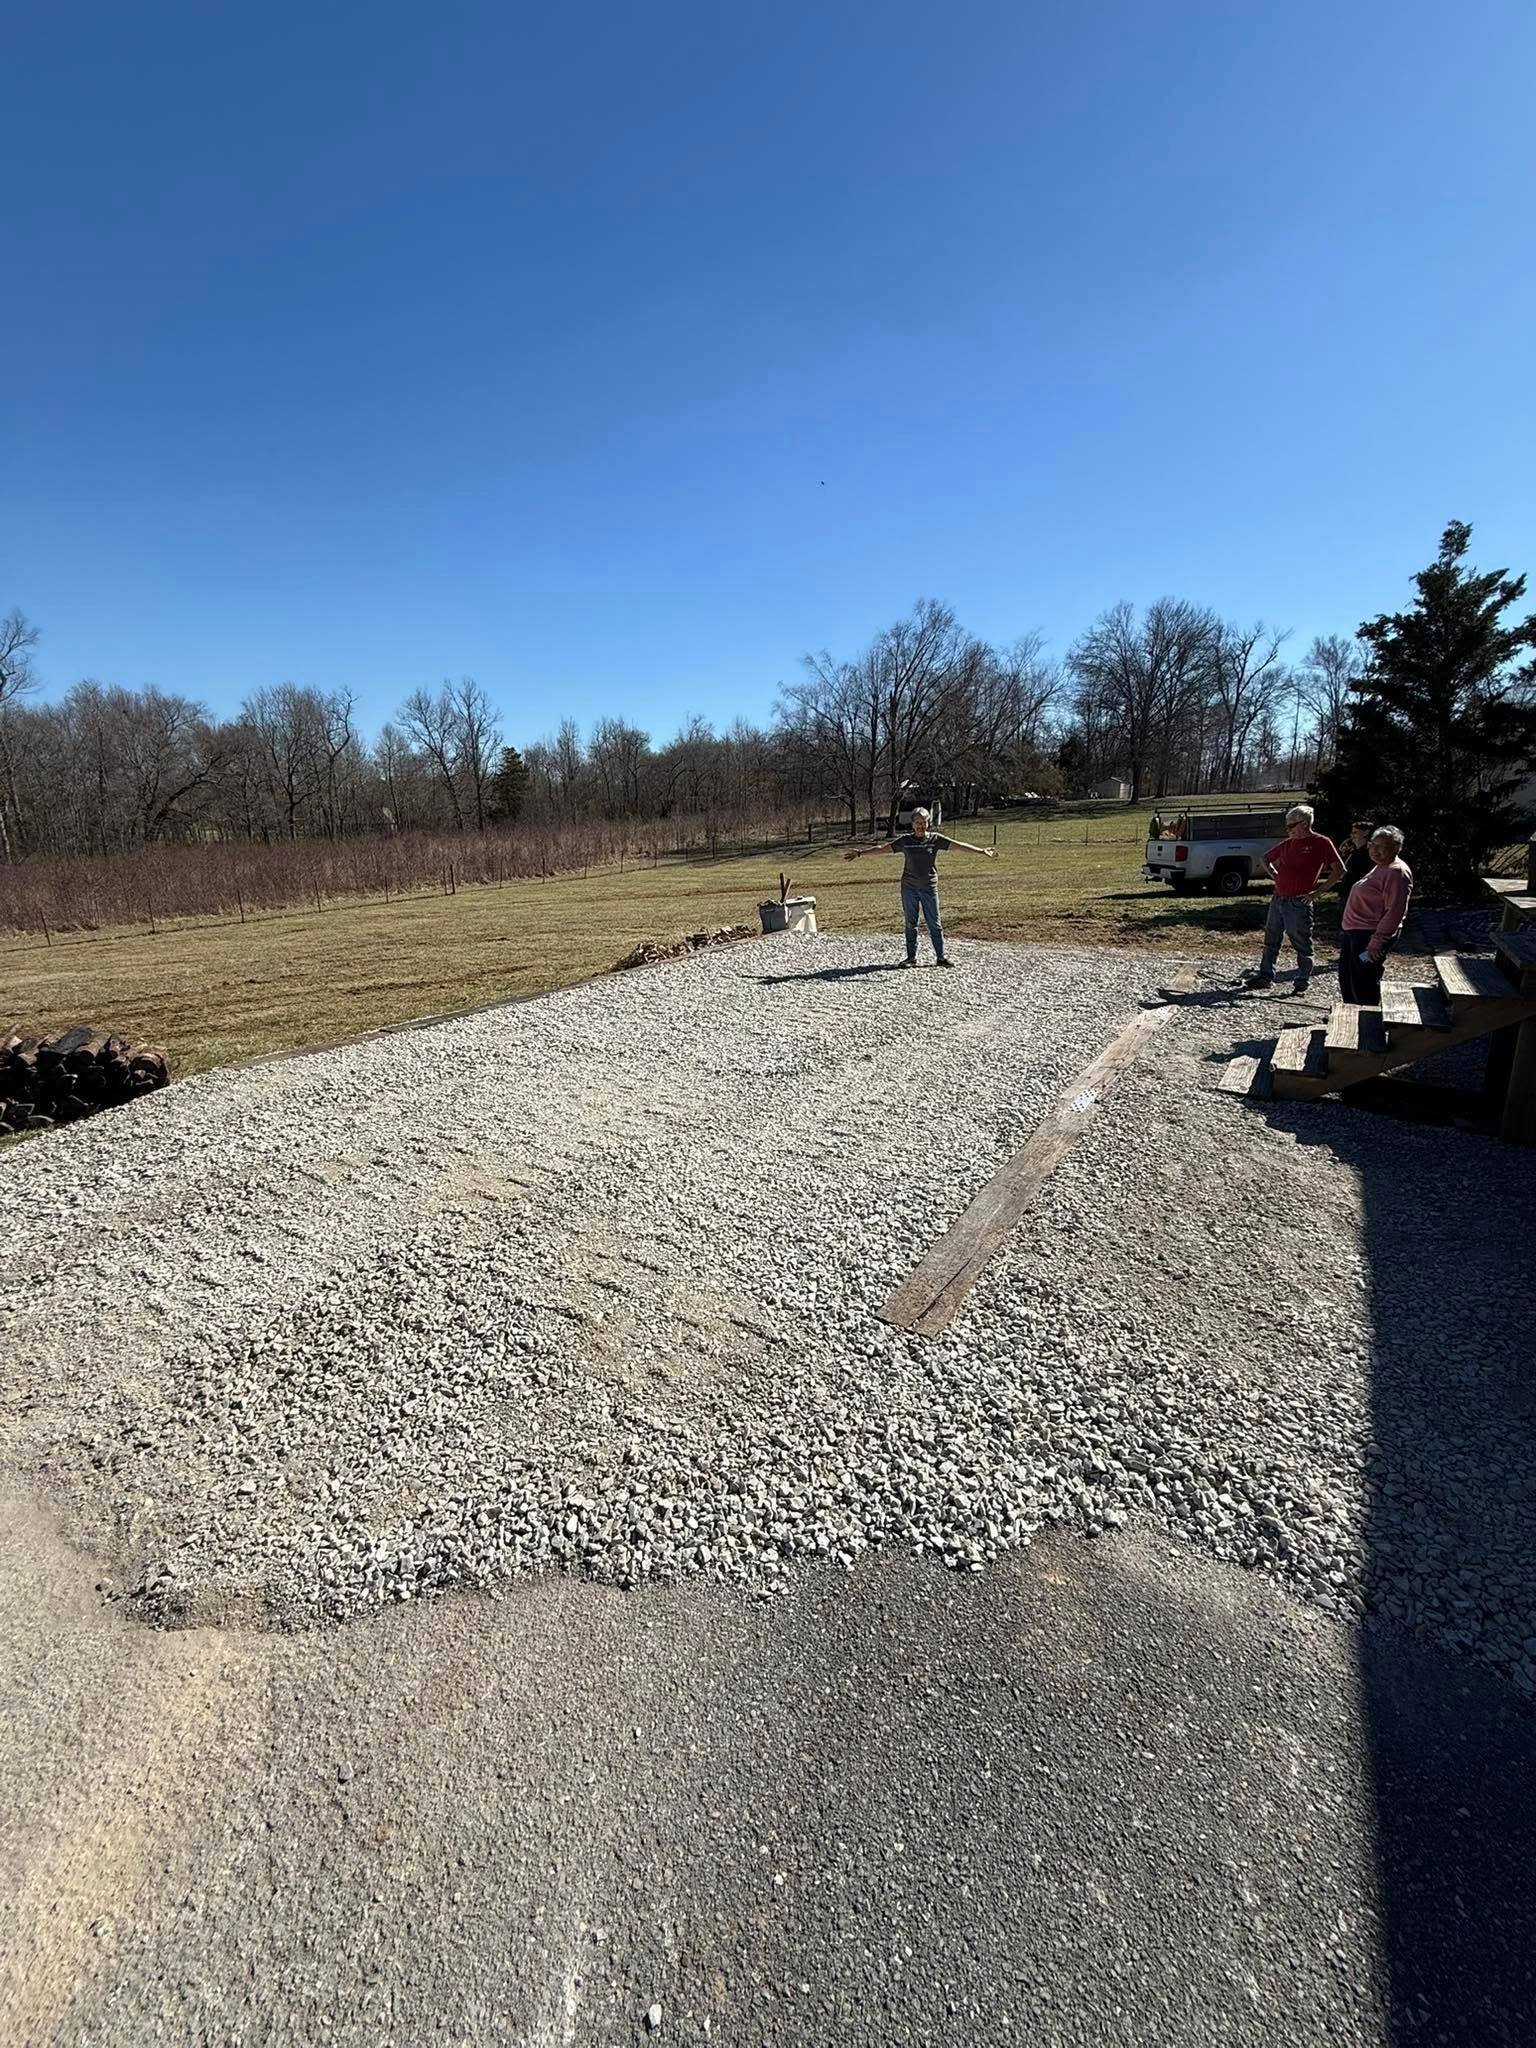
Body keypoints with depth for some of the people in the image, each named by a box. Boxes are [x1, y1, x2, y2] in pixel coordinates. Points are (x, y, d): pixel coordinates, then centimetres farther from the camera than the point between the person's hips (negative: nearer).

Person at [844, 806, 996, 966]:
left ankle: (941, 956, 11)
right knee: (910, 924, 6)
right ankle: (911, 957, 15)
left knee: (934, 923, 3)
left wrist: (982, 851, -8)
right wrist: (860, 853, 0)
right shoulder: (905, 840, 1)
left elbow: (959, 845, -4)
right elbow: (881, 848, 2)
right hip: (909, 888, 1)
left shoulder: (935, 839, 0)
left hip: (929, 887, -1)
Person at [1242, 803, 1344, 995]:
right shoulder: (1288, 843, 11)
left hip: (1299, 903, -6)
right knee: (1271, 940, 11)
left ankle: (1302, 983, 11)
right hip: (1278, 899, 7)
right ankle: (1265, 976, 20)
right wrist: (1276, 876, 11)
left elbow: (1339, 870, -8)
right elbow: (1266, 859, 26)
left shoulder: (1321, 843, -6)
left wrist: (1317, 891, -12)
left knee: (1302, 944, 2)